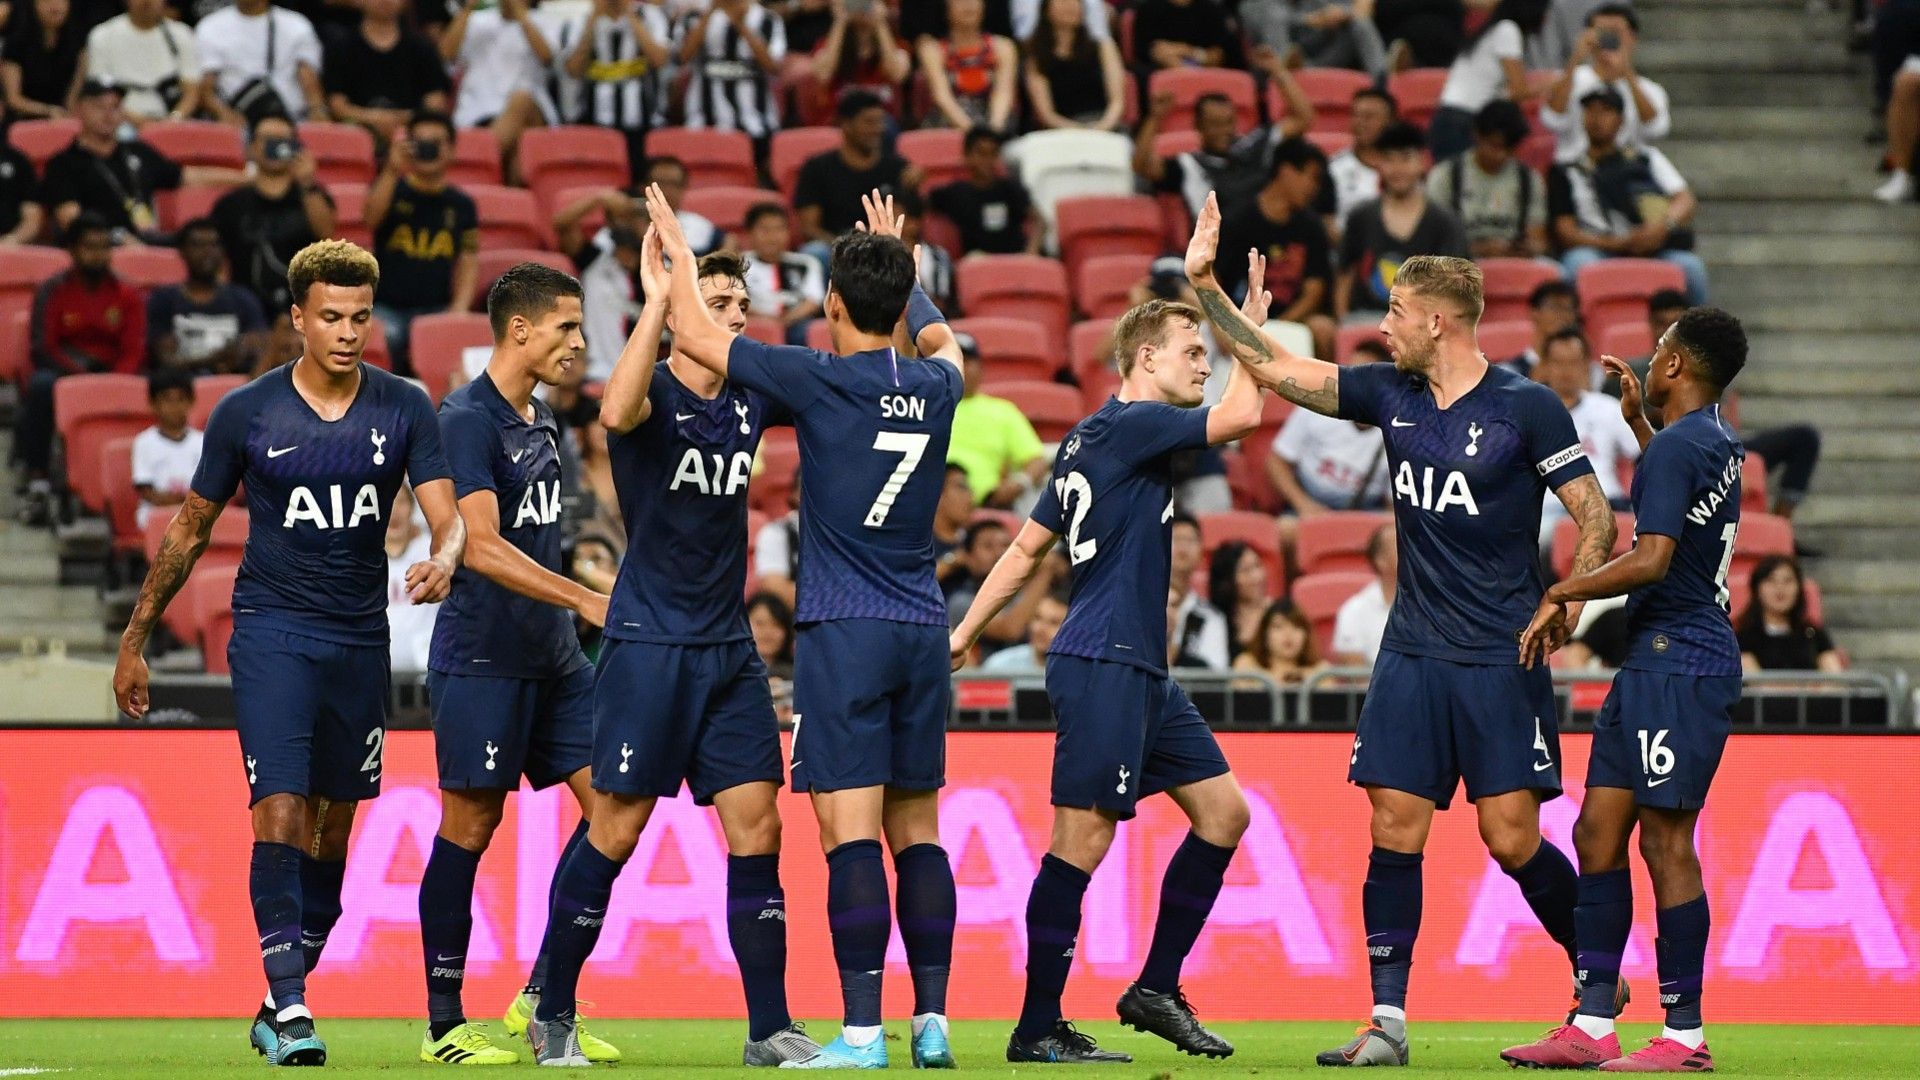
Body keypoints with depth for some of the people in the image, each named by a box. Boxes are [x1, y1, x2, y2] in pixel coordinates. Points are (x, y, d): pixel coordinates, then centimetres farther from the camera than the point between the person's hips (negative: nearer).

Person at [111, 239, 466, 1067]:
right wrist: (135, 639, 8)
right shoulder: (246, 413, -4)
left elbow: (447, 515, -6)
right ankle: (289, 1006, -19)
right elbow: (190, 529, 6)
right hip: (272, 630, -3)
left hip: (360, 636, 3)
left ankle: (278, 1007, 19)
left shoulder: (404, 410, 0)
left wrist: (443, 561, -31)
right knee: (280, 812, -17)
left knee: (332, 831, 8)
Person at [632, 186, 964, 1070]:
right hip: (922, 632, 5)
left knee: (851, 832, -9)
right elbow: (940, 340, 33)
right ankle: (931, 1022, 7)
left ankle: (862, 1031, -15)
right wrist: (899, 265, 46)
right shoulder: (934, 388, 6)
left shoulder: (821, 381, -9)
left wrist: (676, 249, 17)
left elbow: (695, 336, 1)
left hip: (843, 632, -5)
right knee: (916, 831, 9)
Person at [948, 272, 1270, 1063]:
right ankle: (1037, 1028, -5)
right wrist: (1251, 331, -5)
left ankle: (1155, 989, 13)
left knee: (1222, 811, 9)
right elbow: (1240, 416, -20)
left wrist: (966, 631, 20)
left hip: (1140, 671, 10)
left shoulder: (1092, 440, 19)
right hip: (1102, 664, -10)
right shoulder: (1126, 425, -11)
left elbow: (1028, 547, 20)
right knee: (1083, 838, -8)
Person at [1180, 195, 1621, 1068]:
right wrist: (1205, 286, 6)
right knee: (1394, 832, -1)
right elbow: (1274, 369, 12)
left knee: (1512, 839, -7)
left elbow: (1595, 520, -6)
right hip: (1412, 654, 5)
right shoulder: (1389, 395, 7)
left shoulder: (1526, 408, -8)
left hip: (1501, 661, -5)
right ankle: (1388, 1020, 2)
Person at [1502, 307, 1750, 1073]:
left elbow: (1651, 559, -23)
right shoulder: (1720, 444, 15)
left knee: (1665, 839, -8)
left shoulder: (1674, 448, -14)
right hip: (1653, 664, 10)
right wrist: (1636, 420, 40)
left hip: (1679, 669, -10)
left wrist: (1562, 595, -12)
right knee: (1597, 831, 9)